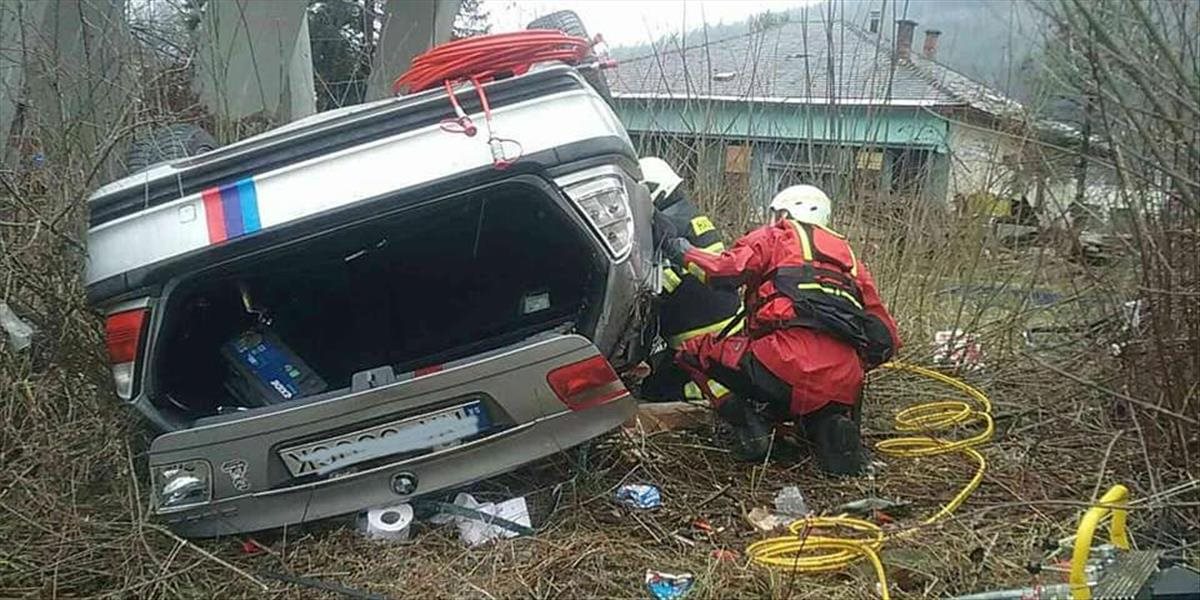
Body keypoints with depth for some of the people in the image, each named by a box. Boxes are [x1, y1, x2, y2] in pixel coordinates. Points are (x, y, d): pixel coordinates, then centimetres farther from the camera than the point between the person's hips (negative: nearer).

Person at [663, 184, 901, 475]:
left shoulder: (774, 237, 17)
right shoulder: (849, 256, 31)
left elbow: (725, 271, -2)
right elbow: (886, 339, 24)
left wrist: (686, 254, 16)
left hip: (790, 363, -5)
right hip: (844, 389, 5)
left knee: (696, 350, 13)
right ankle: (832, 428, 1)